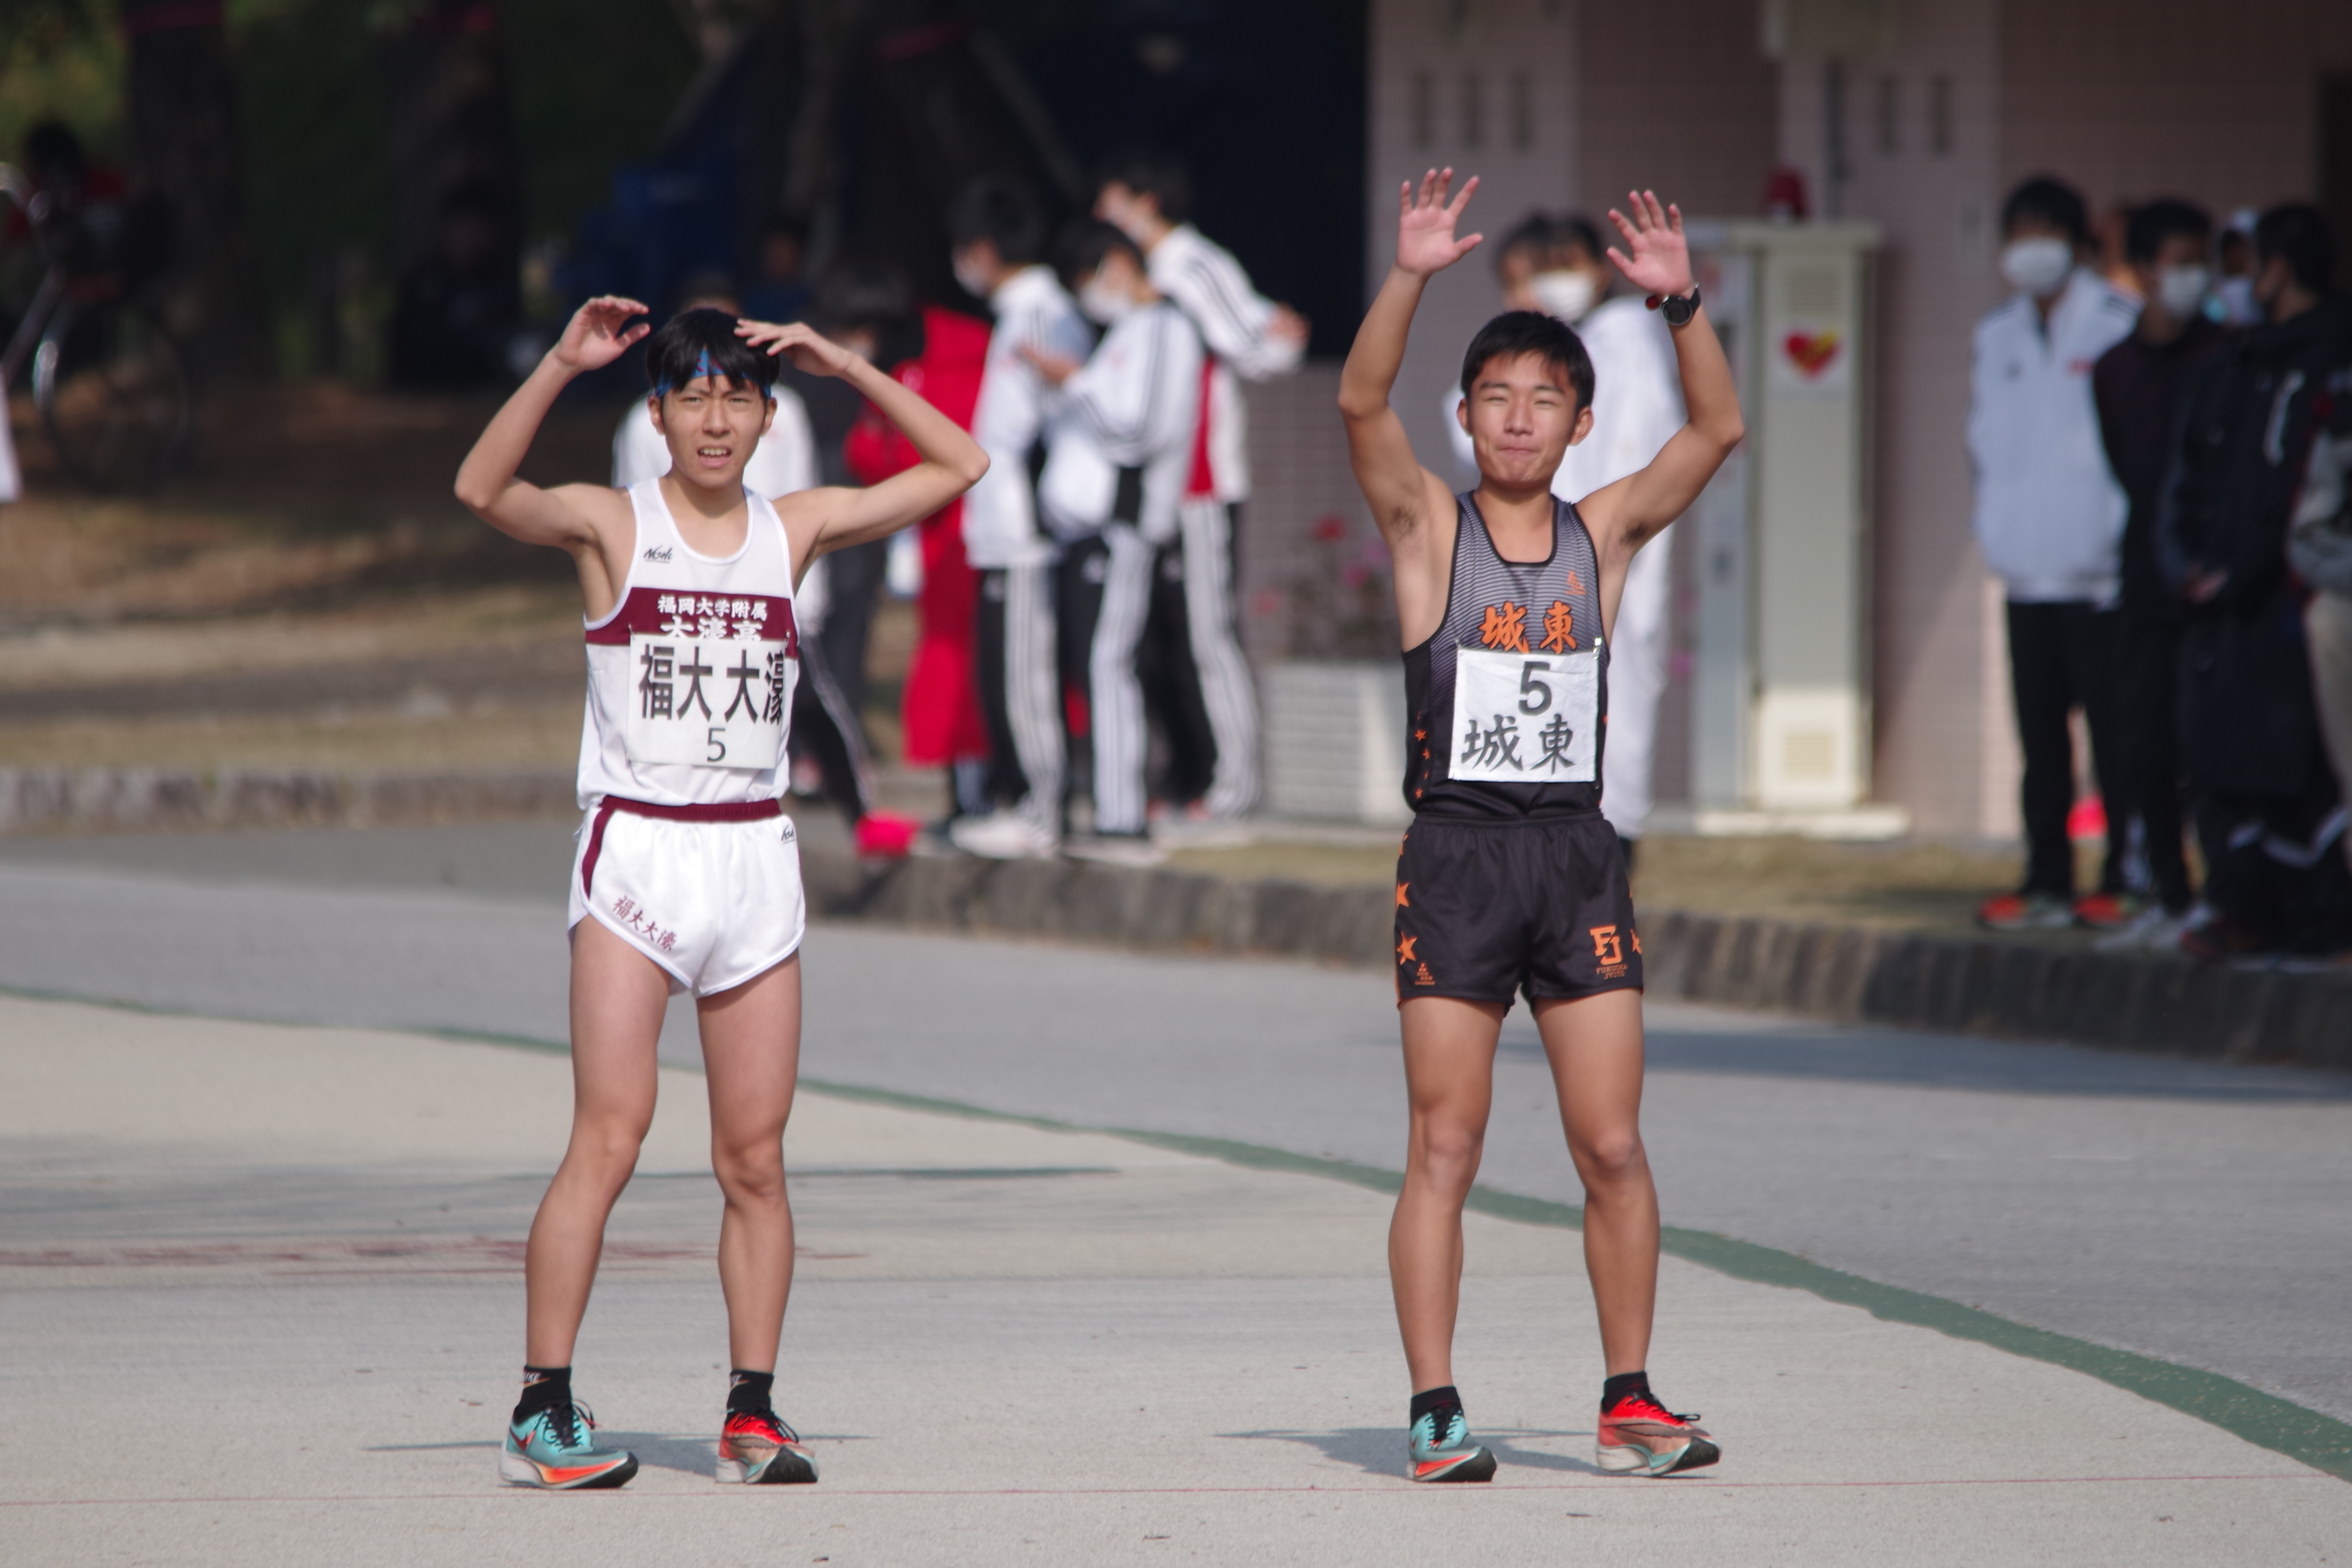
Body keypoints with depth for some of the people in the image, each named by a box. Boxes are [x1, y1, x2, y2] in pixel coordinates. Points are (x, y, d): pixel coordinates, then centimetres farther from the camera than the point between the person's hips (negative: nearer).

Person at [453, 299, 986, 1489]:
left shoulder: (794, 531, 10)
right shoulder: (612, 524, 0)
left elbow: (958, 466, 12)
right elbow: (482, 490, -18)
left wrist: (847, 368, 3)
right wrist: (561, 367, -25)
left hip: (755, 857, 4)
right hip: (635, 852, -4)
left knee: (755, 1157, 4)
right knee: (610, 1136, -13)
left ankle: (753, 1414, 10)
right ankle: (542, 1412, -12)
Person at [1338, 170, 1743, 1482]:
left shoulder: (1604, 533, 8)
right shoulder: (1430, 527, 2)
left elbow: (1718, 432, -2)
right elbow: (1362, 403, -13)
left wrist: (1683, 302, -15)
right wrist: (1413, 279, -27)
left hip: (1578, 857, 2)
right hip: (1456, 856, -2)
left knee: (1614, 1149, 1)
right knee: (1445, 1152, -1)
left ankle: (1632, 1402, 9)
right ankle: (1437, 1411, 2)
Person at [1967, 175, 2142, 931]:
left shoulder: (2120, 327, -5)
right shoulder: (1997, 335, 14)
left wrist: (2121, 540, -8)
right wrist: (1990, 523, 11)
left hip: (2099, 576, -6)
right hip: (2027, 575, 6)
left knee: (2115, 730, -4)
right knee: (2039, 735, 8)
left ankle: (2127, 878, 0)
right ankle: (2046, 881, 13)